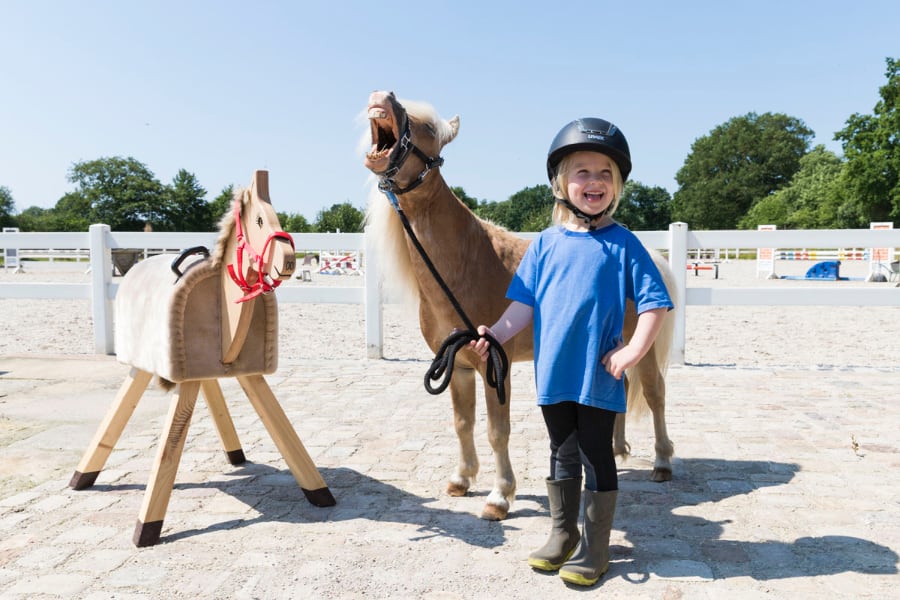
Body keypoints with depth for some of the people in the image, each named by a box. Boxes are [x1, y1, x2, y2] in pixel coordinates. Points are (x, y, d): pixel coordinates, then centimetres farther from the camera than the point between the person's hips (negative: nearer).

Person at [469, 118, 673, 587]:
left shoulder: (622, 243, -4)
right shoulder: (546, 243, 3)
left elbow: (655, 302, -5)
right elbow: (524, 304, 3)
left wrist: (634, 350, -15)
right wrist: (495, 336, -11)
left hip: (599, 375, -3)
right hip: (553, 372, 3)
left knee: (596, 456, 9)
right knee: (562, 453, 18)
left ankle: (595, 546, 26)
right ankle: (562, 534, 36)